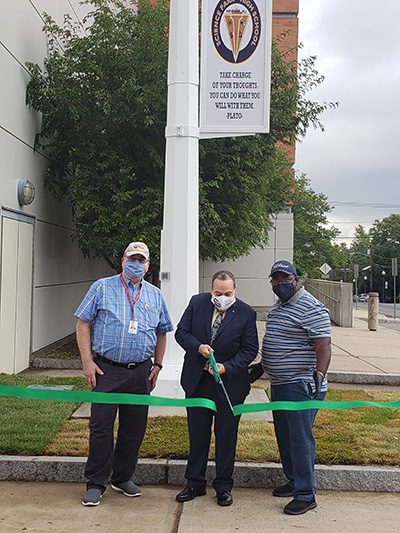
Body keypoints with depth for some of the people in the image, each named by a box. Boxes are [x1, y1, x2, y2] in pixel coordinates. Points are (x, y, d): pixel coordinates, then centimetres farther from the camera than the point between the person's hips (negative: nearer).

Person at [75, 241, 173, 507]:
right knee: (101, 427, -2)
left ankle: (123, 478, 27)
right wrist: (87, 361, -7)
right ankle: (96, 483, 13)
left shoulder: (155, 295, 11)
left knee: (134, 428, 10)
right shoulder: (102, 288, 1)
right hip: (107, 370, -3)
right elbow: (83, 324, 0)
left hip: (141, 372, 4)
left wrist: (157, 365, 11)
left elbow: (162, 333, 19)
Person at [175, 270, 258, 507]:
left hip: (230, 382, -2)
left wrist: (226, 367, -19)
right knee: (197, 434, 14)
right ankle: (195, 483, 29)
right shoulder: (197, 303, -2)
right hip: (197, 381, 2)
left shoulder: (246, 313, -9)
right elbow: (181, 333, 0)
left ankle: (224, 487, 26)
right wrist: (198, 347, -19)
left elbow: (250, 349, -7)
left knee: (226, 436, 10)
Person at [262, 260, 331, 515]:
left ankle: (306, 495, 8)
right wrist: (262, 367, 25)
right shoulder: (278, 307, 14)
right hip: (279, 384, 10)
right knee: (285, 437, 18)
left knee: (300, 438, -4)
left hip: (301, 386, -9)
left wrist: (319, 375, -30)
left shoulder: (311, 308, -15)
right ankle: (294, 482, 33)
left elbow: (323, 346, -21)